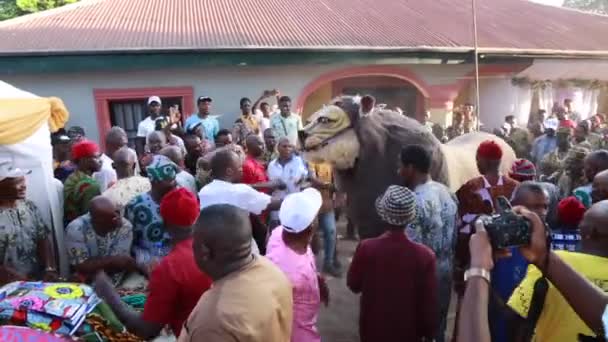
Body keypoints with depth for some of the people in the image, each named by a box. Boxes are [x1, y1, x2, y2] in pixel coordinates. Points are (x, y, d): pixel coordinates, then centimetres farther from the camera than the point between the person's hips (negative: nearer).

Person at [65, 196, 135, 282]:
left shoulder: (125, 226, -18)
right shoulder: (75, 229, -20)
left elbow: (117, 265, -15)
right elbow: (81, 266, -21)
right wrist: (112, 260, -30)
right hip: (87, 282, -2)